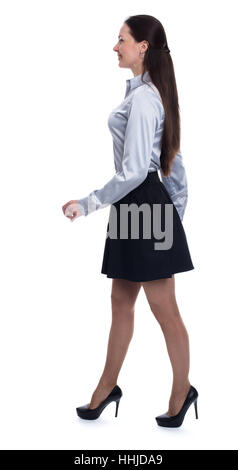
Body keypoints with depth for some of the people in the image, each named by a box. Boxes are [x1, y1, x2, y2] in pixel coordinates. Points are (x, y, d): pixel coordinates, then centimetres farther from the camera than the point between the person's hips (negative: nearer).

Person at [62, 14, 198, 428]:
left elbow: (134, 171, -23)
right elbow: (173, 158, 17)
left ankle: (182, 391, 20)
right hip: (136, 207, 10)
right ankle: (107, 386, 30)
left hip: (144, 207, -10)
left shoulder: (142, 97, -18)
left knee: (164, 311, 4)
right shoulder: (153, 92, 13)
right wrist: (177, 208, 21)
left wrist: (88, 204, -16)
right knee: (121, 303, 17)